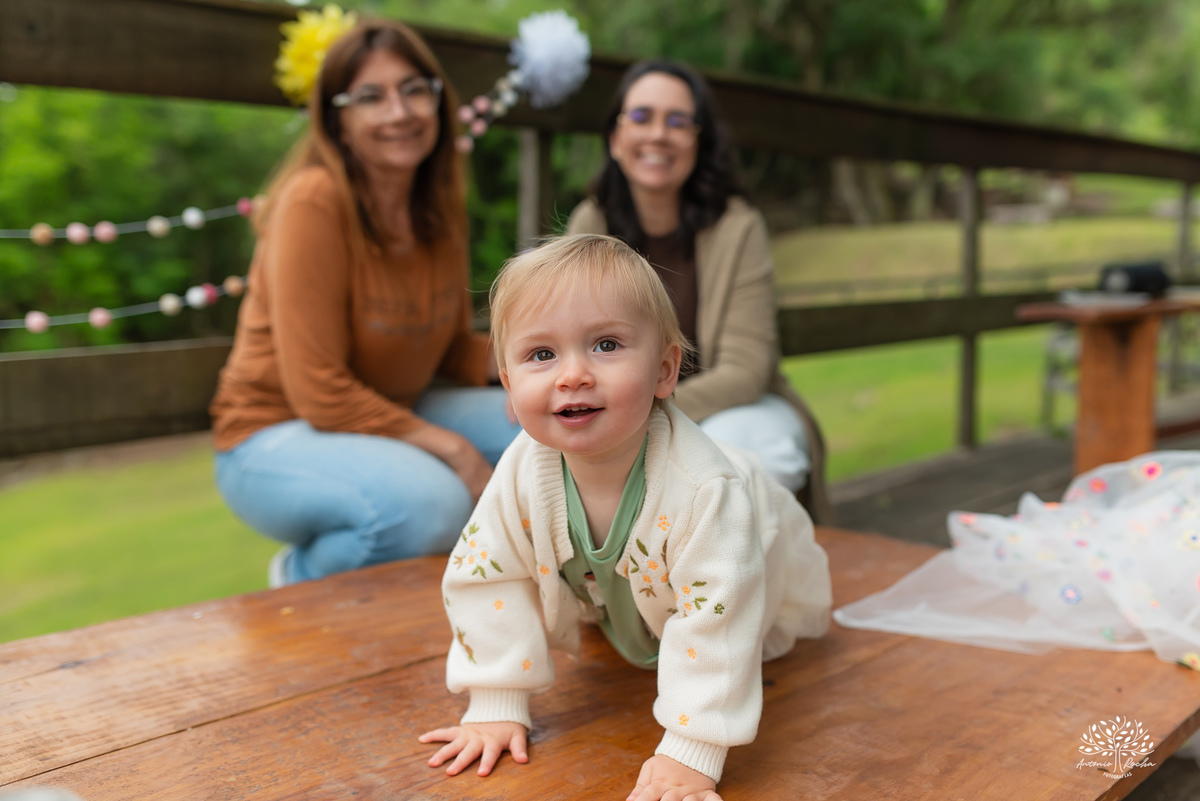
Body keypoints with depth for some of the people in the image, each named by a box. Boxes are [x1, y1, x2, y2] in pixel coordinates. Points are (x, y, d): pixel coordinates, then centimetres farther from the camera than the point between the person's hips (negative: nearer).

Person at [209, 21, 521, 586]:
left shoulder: (438, 208, 0)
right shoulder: (314, 201, -22)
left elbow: (451, 348, 8)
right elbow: (320, 392, -23)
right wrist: (455, 451, -22)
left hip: (394, 420, 8)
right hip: (277, 438, -7)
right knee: (428, 499, -35)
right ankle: (302, 577, -2)